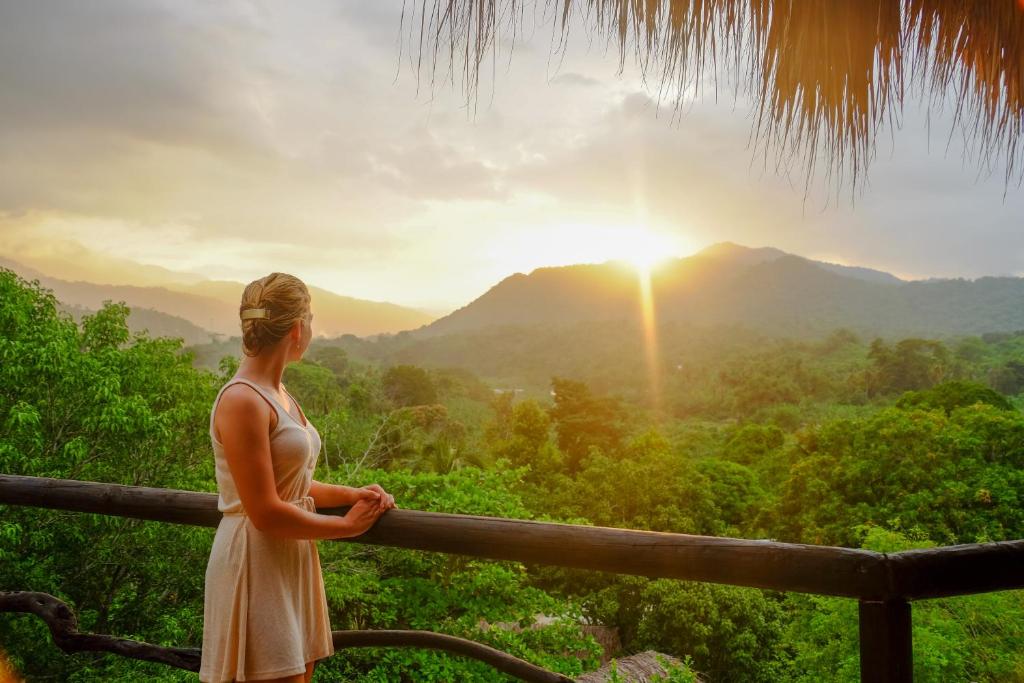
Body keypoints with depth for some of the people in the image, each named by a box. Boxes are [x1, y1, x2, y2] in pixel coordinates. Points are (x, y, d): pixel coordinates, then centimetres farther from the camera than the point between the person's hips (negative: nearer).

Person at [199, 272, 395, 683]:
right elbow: (266, 513, -20)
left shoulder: (277, 395, 9)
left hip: (293, 563, 9)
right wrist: (347, 526, -10)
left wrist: (350, 494, 4)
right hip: (257, 568, -9)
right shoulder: (242, 401, -19)